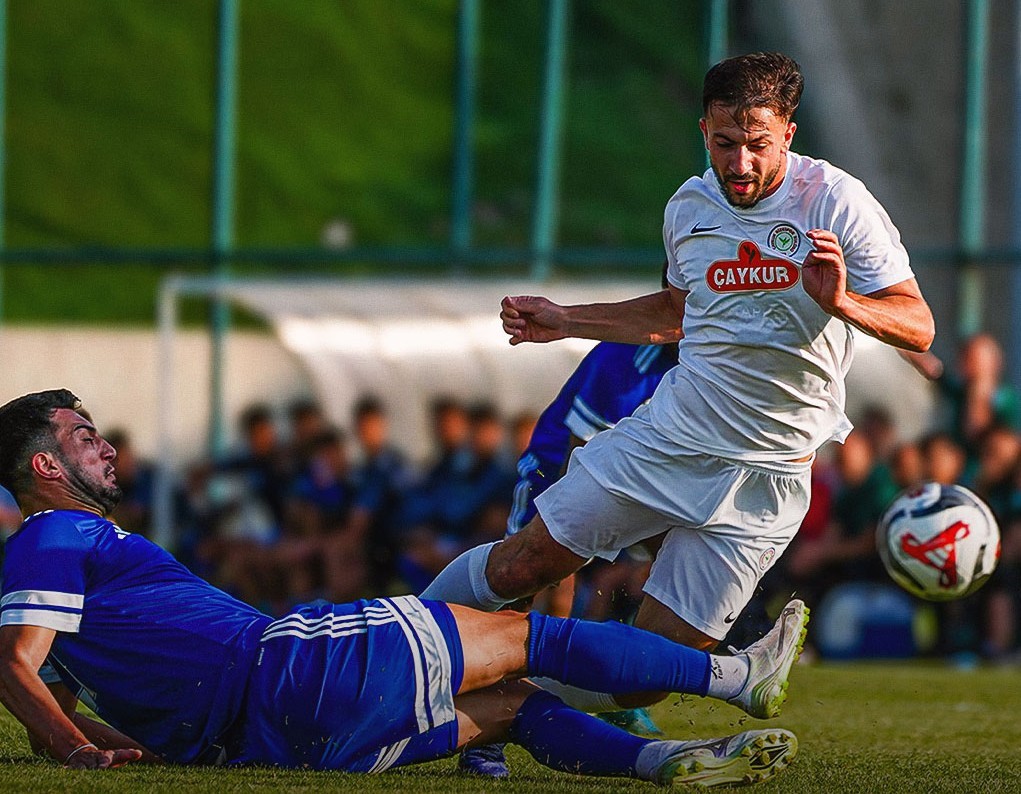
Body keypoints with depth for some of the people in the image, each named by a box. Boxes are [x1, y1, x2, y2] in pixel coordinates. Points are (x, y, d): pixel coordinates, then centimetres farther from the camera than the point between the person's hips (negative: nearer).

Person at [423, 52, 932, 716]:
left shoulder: (837, 202, -12)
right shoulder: (688, 208, 5)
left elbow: (918, 327, -13)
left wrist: (841, 301, -33)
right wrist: (564, 322, 20)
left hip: (765, 473, -4)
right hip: (665, 436, 4)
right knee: (522, 565, -3)